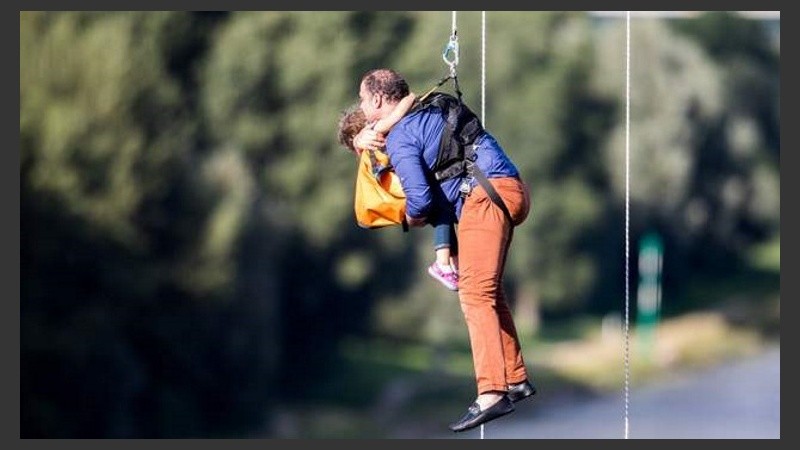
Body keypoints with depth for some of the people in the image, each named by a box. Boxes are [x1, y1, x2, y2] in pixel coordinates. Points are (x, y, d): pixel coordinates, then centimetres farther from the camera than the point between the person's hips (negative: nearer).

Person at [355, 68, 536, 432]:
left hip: (486, 194, -10)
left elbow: (419, 197, -15)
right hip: (510, 190, 10)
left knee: (475, 292, -14)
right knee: (489, 290, 18)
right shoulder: (428, 111, 24)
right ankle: (516, 379, 21)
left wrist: (413, 217, 8)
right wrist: (366, 136, 36)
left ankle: (491, 393, -25)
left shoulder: (399, 138, -4)